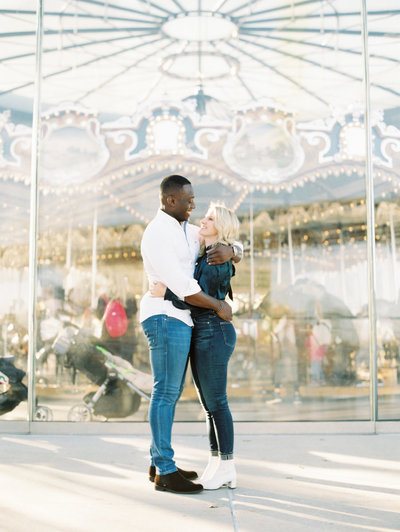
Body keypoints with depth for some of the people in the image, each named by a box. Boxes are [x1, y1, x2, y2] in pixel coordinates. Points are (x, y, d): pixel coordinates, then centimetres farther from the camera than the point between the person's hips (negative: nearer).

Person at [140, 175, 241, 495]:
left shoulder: (188, 231, 15)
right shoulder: (157, 236, -15)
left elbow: (234, 249, 18)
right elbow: (182, 286, -20)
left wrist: (228, 250, -7)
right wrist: (219, 306, -10)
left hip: (178, 320, 10)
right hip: (165, 317, -10)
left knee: (171, 392, 12)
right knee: (166, 392, -9)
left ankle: (158, 462, 20)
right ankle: (165, 472, -6)